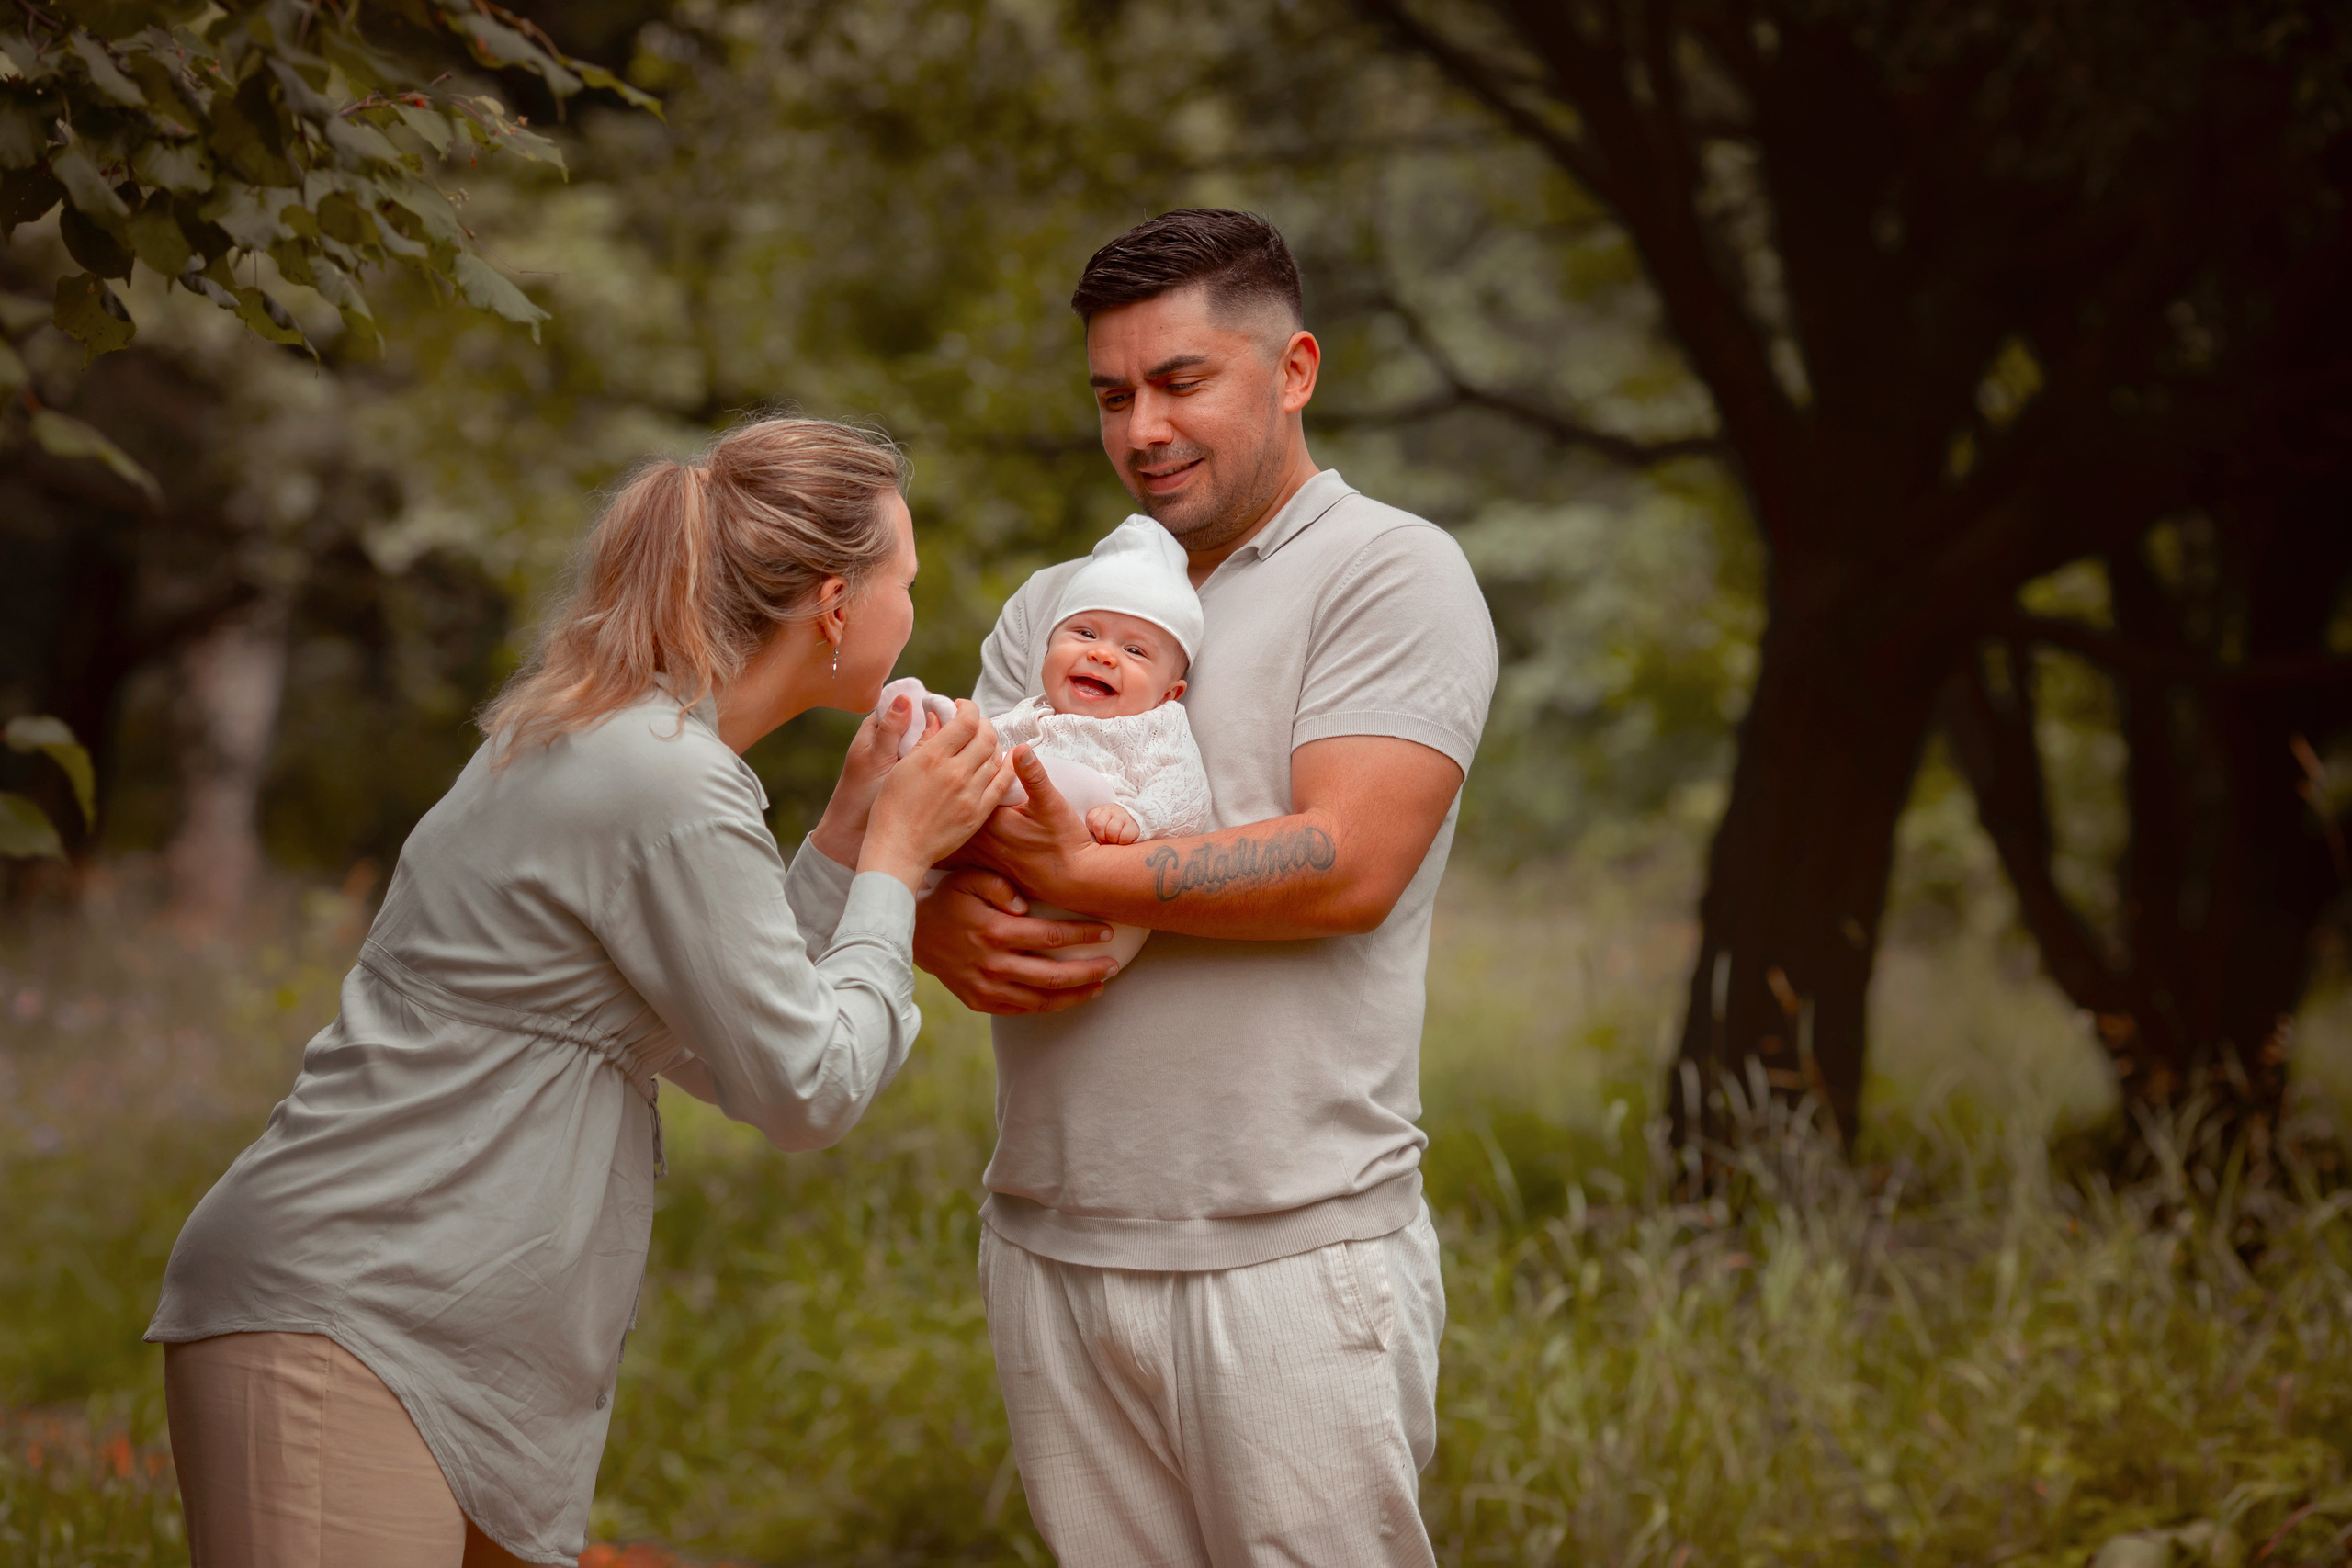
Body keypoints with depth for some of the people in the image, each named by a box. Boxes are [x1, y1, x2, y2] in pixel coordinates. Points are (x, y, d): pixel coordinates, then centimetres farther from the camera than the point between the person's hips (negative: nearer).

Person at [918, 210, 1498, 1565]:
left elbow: (1347, 867, -14)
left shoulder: (1391, 574, -1)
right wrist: (949, 926, -13)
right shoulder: (1052, 609, 18)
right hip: (1053, 1238, 6)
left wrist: (1081, 879, -16)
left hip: (1291, 1246, -5)